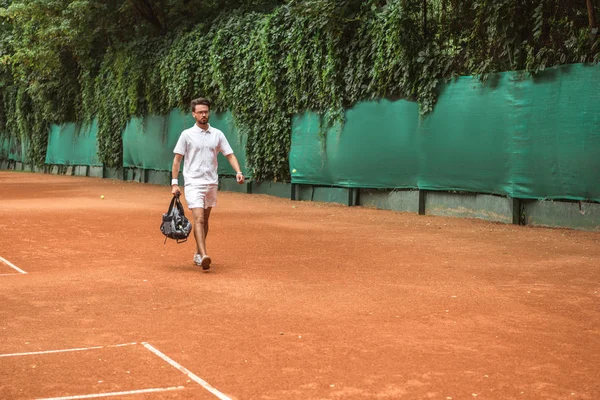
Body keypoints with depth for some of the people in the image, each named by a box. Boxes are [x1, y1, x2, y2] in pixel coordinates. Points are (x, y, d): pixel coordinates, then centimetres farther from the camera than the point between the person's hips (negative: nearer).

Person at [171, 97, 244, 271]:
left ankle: (198, 254, 25)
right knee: (199, 219, -16)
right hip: (193, 183, -4)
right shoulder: (187, 134, -1)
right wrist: (174, 182, -5)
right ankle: (204, 256, -26)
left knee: (205, 220, 12)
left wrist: (238, 172, -12)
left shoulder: (217, 134, 7)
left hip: (211, 183, 4)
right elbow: (177, 159, 1)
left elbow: (230, 155, 6)